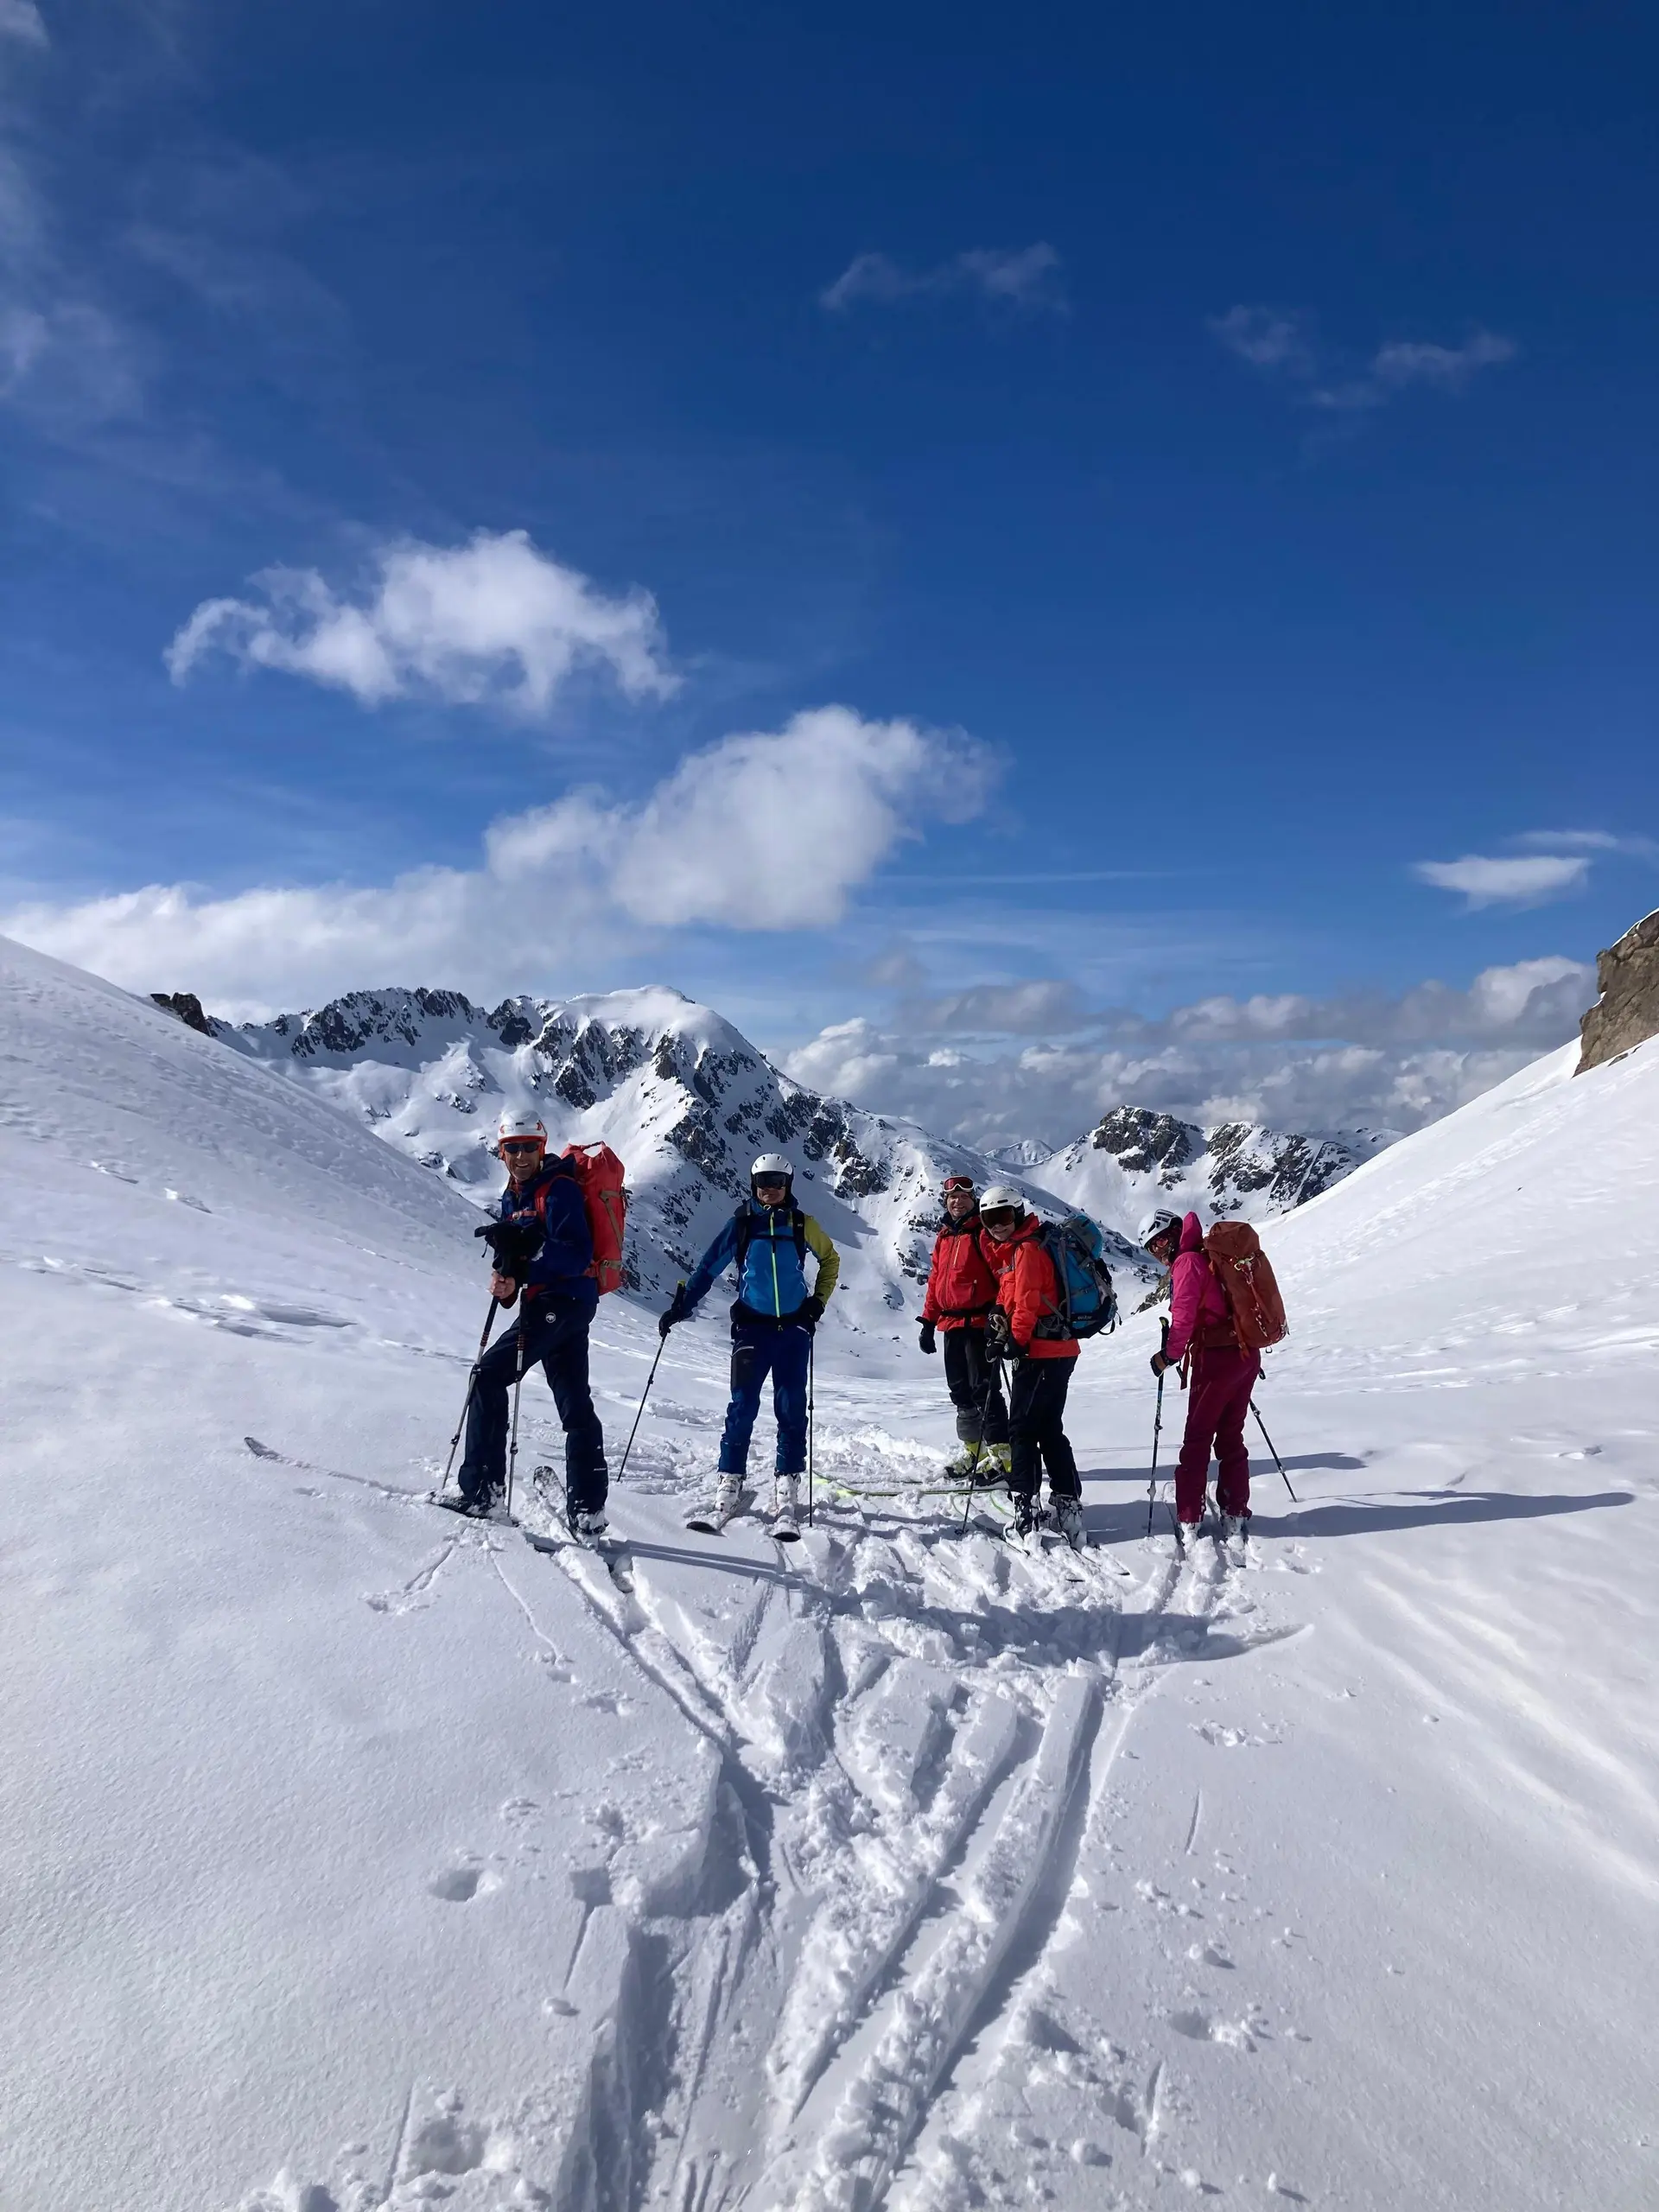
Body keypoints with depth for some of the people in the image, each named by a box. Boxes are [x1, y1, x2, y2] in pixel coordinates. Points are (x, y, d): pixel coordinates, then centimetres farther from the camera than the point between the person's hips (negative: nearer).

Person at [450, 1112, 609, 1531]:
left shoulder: (559, 1189, -11)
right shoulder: (511, 1199, 16)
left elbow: (577, 1256, -20)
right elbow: (515, 1259, 14)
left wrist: (529, 1249, -31)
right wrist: (505, 1282, -8)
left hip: (563, 1300, -9)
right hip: (560, 1306, 9)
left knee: (489, 1375, -11)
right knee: (574, 1404, 8)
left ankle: (480, 1486, -7)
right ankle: (587, 1508, 12)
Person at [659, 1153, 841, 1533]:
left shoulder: (801, 1225, 4)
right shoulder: (742, 1223, 2)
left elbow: (830, 1259, 18)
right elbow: (709, 1266, 1)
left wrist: (819, 1300, 7)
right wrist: (681, 1306, -5)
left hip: (793, 1327, 1)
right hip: (752, 1326, -1)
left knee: (791, 1409, -3)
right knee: (743, 1406, -6)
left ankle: (787, 1491, 1)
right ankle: (729, 1482, 0)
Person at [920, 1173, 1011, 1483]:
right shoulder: (943, 1238, 18)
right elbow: (935, 1281, 21)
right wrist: (929, 1321, 18)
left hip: (980, 1322, -8)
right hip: (951, 1325, 8)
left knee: (983, 1388, -10)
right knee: (961, 1390, 11)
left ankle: (1000, 1453, -7)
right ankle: (972, 1448, 20)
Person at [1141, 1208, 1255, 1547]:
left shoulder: (1187, 1262, -9)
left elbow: (1184, 1315, -17)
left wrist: (1170, 1354, -8)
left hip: (1216, 1357, -8)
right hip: (1247, 1354, 8)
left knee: (1198, 1439, -1)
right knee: (1231, 1437, 13)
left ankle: (1189, 1522, -2)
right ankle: (1234, 1517, 13)